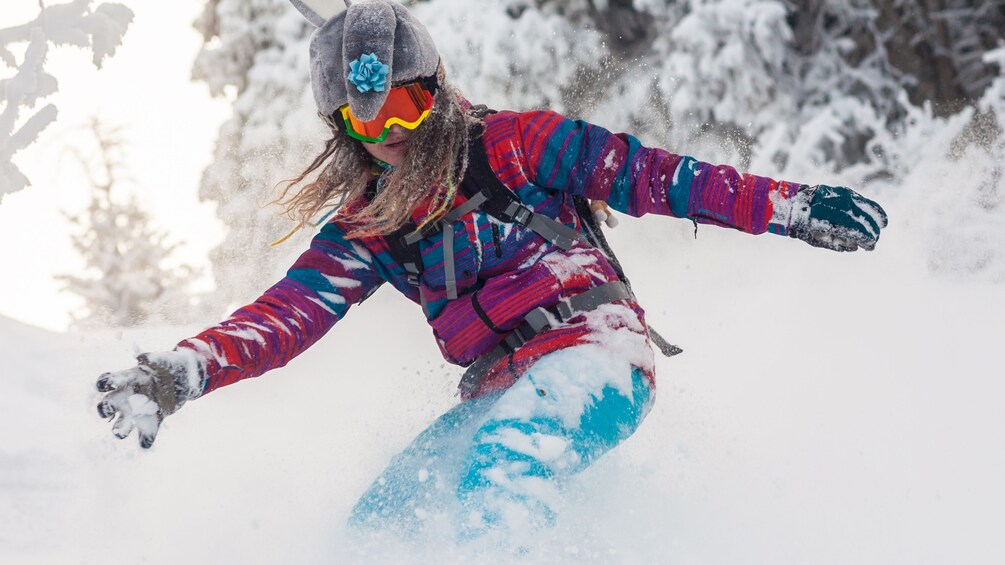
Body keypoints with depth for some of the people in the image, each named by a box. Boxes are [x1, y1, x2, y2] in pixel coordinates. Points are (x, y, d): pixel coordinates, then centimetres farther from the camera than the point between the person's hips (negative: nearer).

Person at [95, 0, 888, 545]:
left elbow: (646, 176, -1)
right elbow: (285, 315, 0)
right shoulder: (366, 226, 11)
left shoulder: (512, 146, 0)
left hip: (594, 352, -6)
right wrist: (182, 372, -18)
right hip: (499, 392, 6)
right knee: (378, 522, -4)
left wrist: (790, 208, -8)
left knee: (497, 472, -33)